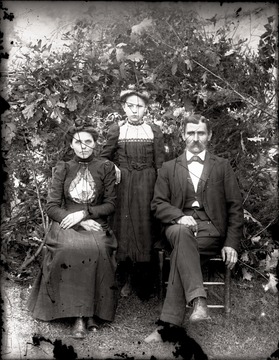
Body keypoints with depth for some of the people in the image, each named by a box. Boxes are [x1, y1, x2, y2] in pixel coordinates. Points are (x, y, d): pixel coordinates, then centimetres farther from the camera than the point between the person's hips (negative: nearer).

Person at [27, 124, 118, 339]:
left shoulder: (106, 168, 9)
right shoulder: (62, 169, 11)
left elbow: (111, 204, 5)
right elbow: (52, 207, 5)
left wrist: (84, 213, -10)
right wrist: (79, 222, -10)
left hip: (96, 224, 0)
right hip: (67, 224, 0)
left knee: (96, 249, -34)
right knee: (71, 248, -33)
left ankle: (87, 314, -23)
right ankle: (81, 315, -26)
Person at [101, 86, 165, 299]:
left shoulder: (155, 131, 5)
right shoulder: (116, 131, 6)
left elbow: (160, 163, 3)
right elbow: (105, 158, 14)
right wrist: (113, 169, -6)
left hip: (147, 186, 0)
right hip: (123, 184, 1)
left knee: (145, 228, 1)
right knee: (124, 227, 2)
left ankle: (145, 285, 10)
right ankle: (126, 279, 12)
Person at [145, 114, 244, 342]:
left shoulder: (222, 166, 14)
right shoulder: (169, 168, 17)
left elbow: (235, 207, 9)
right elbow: (158, 204, 8)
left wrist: (232, 244, -2)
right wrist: (179, 216, -14)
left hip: (211, 229, -1)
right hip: (179, 226, 1)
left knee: (180, 251, -32)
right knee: (181, 232, -37)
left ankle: (169, 323, -35)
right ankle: (199, 301, -45)